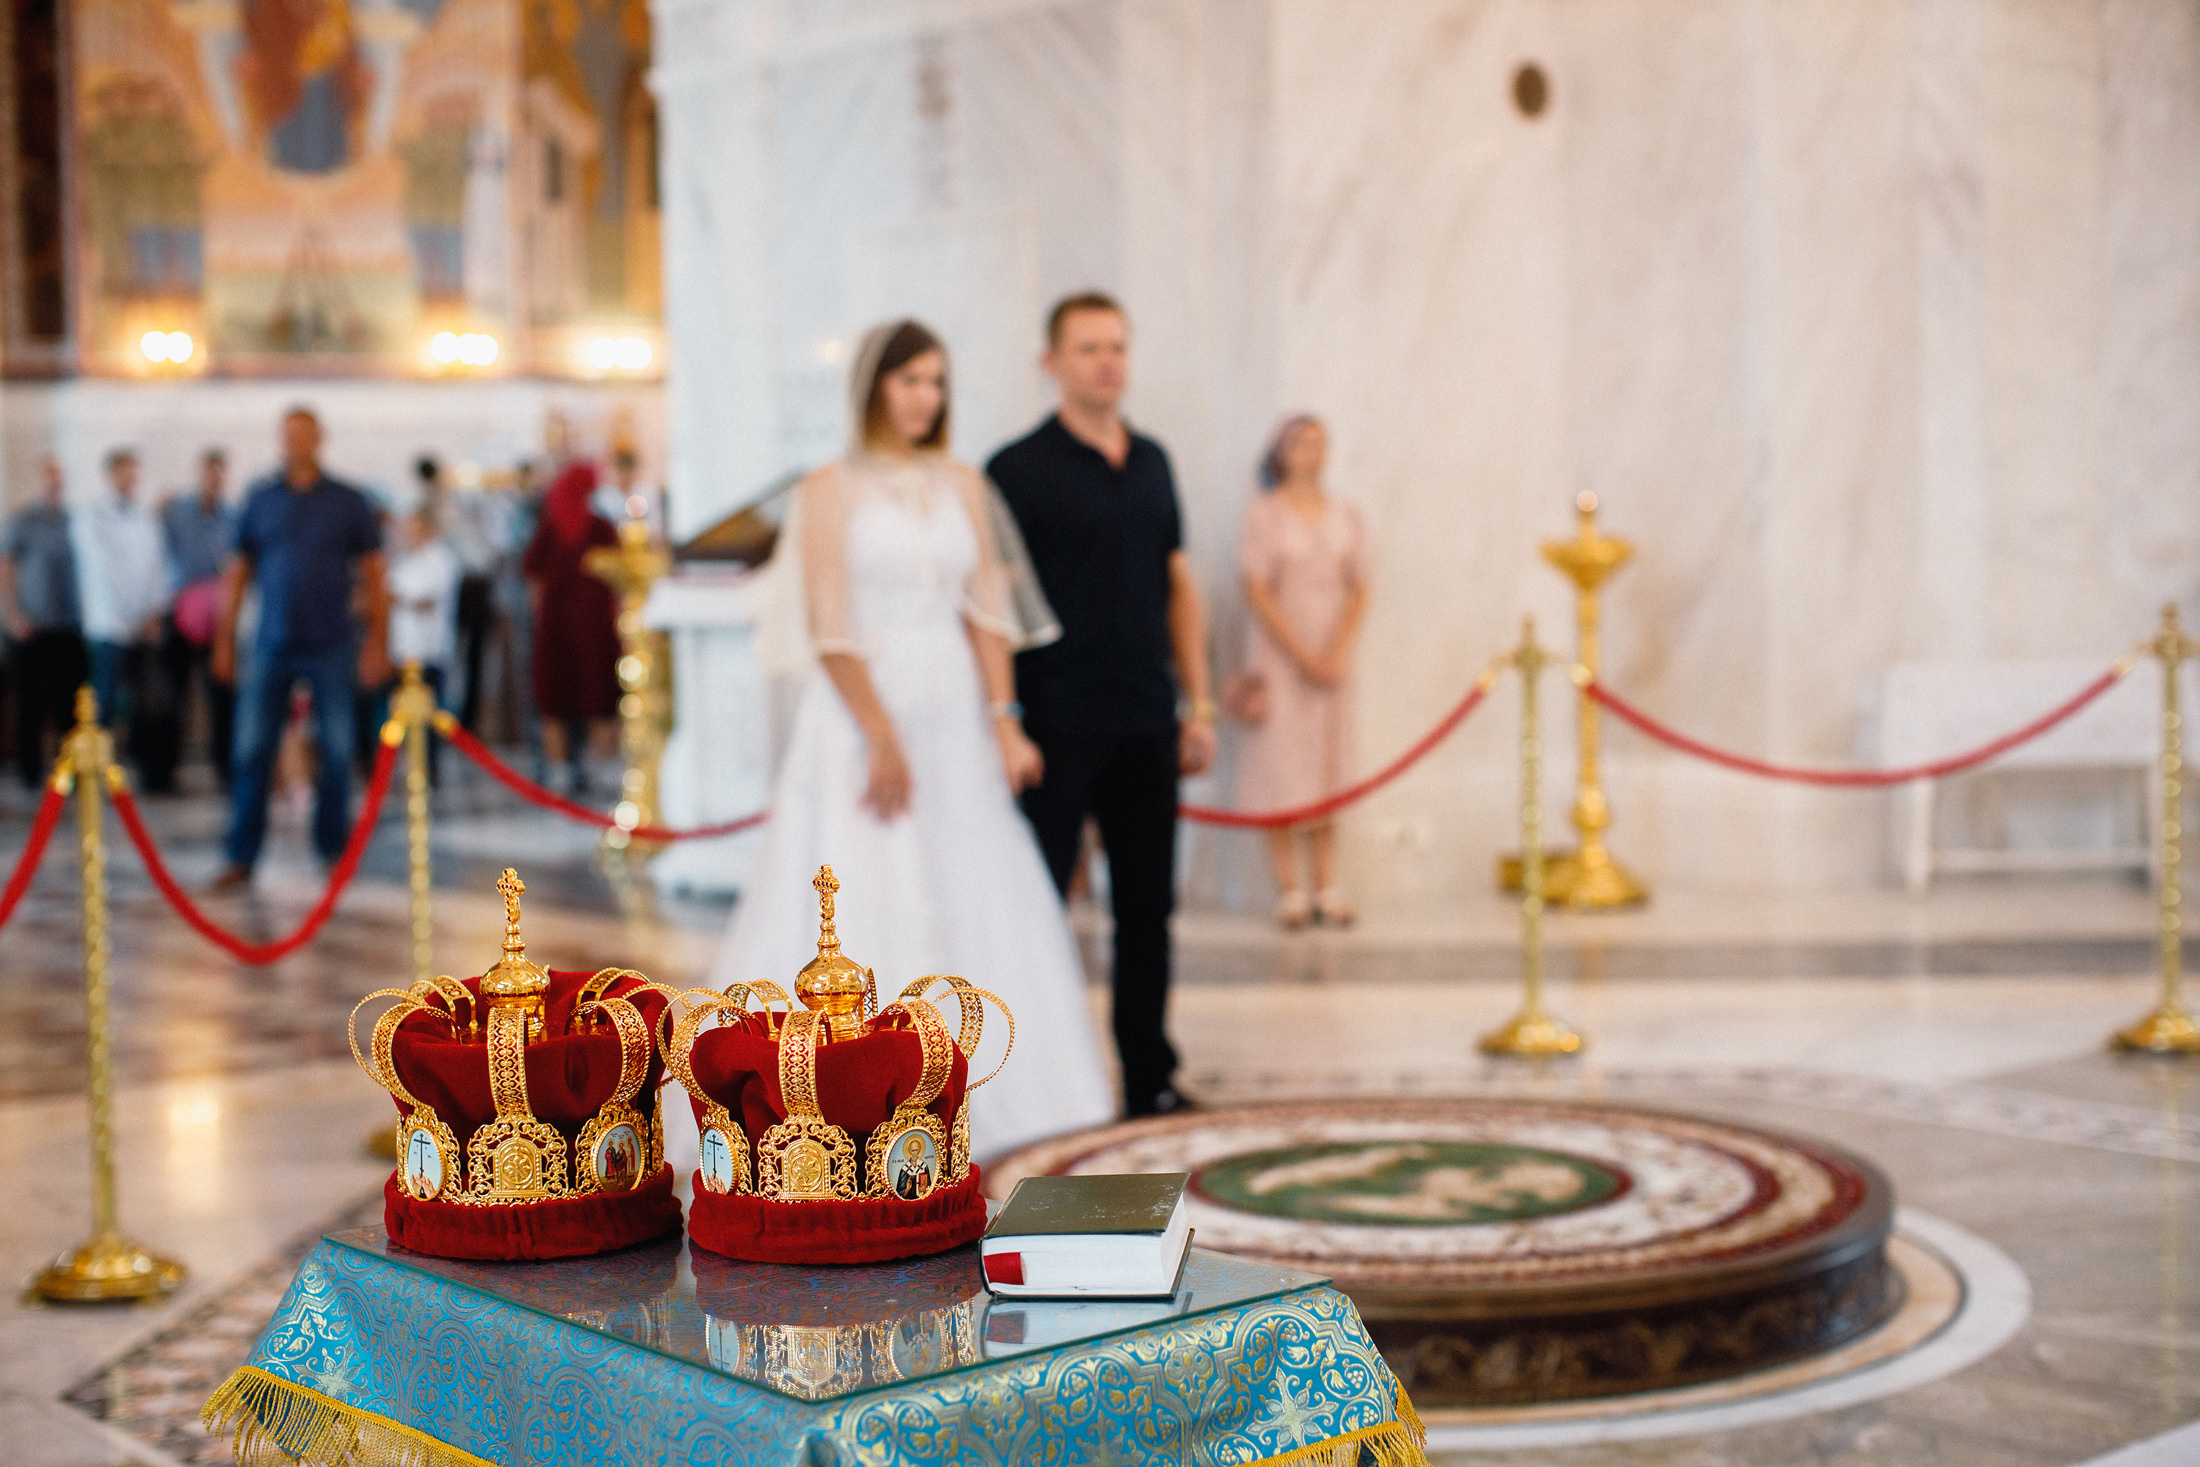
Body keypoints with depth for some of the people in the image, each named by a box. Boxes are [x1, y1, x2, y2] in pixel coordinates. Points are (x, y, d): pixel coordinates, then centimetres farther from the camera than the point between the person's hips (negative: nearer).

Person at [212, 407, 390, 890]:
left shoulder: (348, 502, 3)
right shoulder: (259, 499, 6)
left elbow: (372, 574, 5)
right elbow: (236, 573, 10)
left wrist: (378, 642, -1)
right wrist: (224, 639, 7)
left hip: (331, 646, -1)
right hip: (272, 646, 1)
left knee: (335, 754, 4)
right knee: (251, 751, -2)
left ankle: (333, 851, 17)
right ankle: (241, 858, 3)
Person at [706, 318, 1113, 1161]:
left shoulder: (963, 487, 10)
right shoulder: (832, 490, -3)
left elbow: (987, 611, 7)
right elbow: (829, 629, -9)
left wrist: (1004, 722, -3)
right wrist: (883, 737, -15)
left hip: (954, 718, 5)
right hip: (860, 713, -5)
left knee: (974, 902, 6)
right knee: (859, 904, -3)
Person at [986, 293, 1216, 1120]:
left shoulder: (1151, 462, 13)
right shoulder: (1019, 470, -5)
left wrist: (1198, 703, 11)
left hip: (1147, 725, 6)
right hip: (1059, 727, -5)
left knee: (1148, 906, 10)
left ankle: (1151, 1077, 19)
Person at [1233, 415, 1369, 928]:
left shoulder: (1346, 517, 9)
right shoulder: (1264, 514, -3)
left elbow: (1358, 591, 6)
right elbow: (1257, 591, -7)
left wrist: (1337, 653, -7)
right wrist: (1302, 654, -12)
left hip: (1331, 659, 4)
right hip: (1279, 655, -4)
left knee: (1328, 768, 3)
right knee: (1280, 769, -5)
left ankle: (1326, 889, 6)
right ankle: (1289, 891, -2)